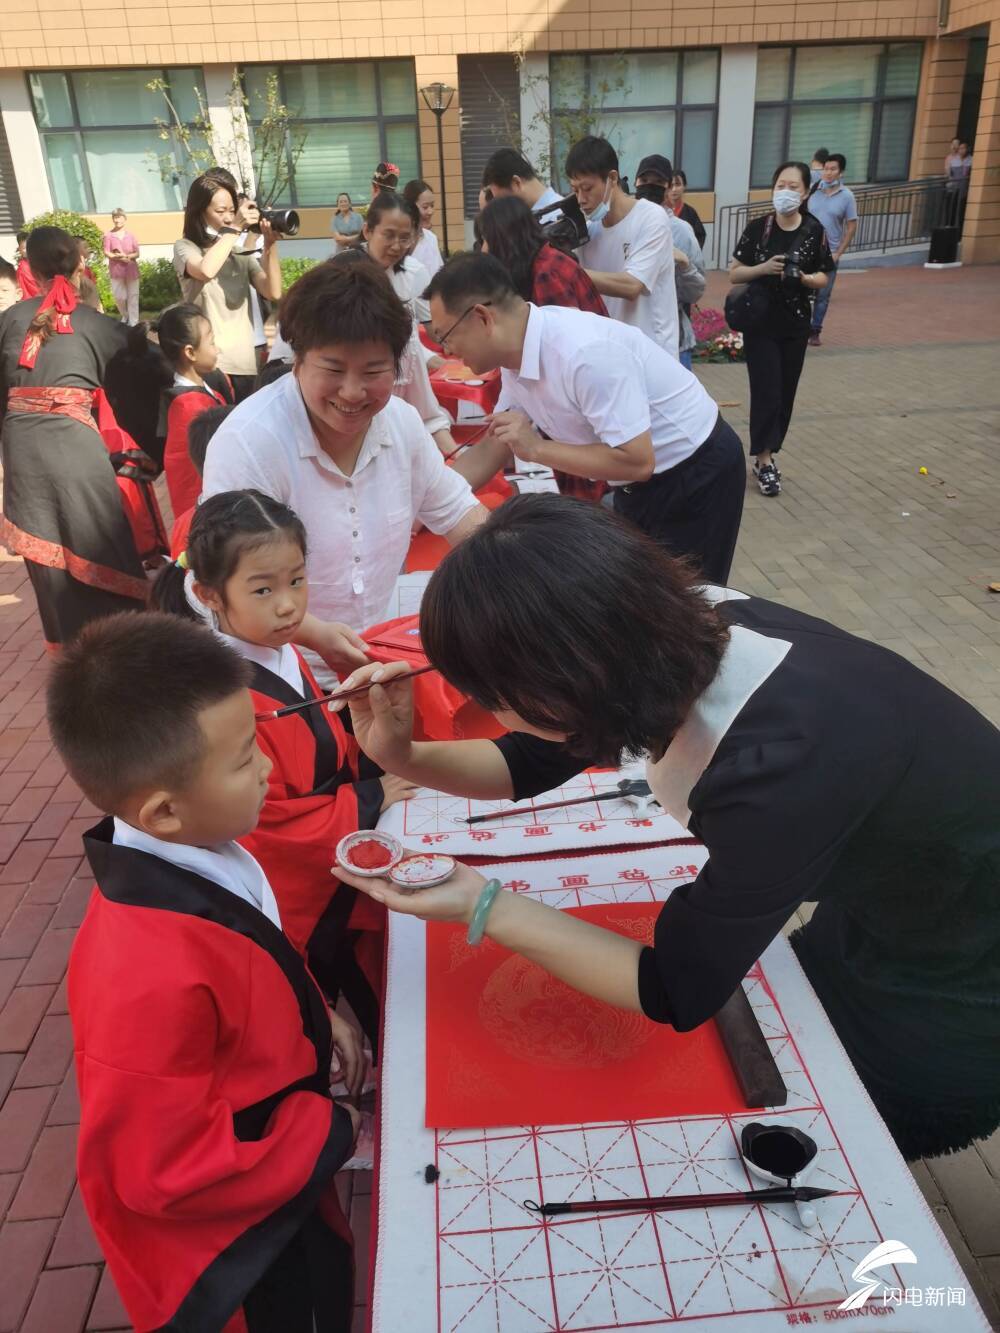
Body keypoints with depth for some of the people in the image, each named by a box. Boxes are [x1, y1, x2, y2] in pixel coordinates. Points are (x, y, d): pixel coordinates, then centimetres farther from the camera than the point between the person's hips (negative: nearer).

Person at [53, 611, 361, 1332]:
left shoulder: (196, 856, -15)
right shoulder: (150, 979, -41)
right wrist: (332, 1133, -20)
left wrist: (315, 1014, -8)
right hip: (233, 1261, -6)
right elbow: (163, 1172, -28)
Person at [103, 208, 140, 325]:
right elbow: (106, 252, -4)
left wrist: (127, 256, -15)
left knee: (132, 297, -1)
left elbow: (137, 253, 3)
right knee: (119, 297, -3)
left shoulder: (130, 235, 4)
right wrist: (119, 257, -18)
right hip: (116, 270, -1)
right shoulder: (108, 235, 1)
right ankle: (125, 317, 23)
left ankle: (133, 323, 2)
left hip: (131, 270, 1)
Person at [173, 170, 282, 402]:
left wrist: (270, 244, -9)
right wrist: (234, 228, -13)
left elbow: (273, 293, 0)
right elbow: (206, 271, -22)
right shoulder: (185, 247, 2)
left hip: (245, 362, 4)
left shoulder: (241, 251, 12)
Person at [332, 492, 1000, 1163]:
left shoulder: (784, 761, -40)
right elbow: (531, 762, -1)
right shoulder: (679, 626, -18)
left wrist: (482, 903, -24)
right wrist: (403, 755, -16)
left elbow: (674, 991, -25)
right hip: (875, 909, 6)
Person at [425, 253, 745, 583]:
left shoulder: (585, 352, -34)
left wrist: (536, 448, -29)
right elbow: (492, 448, 6)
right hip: (642, 482, 8)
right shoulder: (519, 355, -6)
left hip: (696, 477, -8)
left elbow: (636, 461, -33)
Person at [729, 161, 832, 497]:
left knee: (786, 393, 7)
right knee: (766, 392, -7)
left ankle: (766, 454, 23)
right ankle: (764, 461, 4)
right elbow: (734, 273, -4)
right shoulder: (757, 228, -6)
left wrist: (805, 277, -18)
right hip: (760, 323, -2)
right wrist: (764, 268, -21)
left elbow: (823, 278, 4)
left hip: (795, 325, 3)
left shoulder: (814, 231, -2)